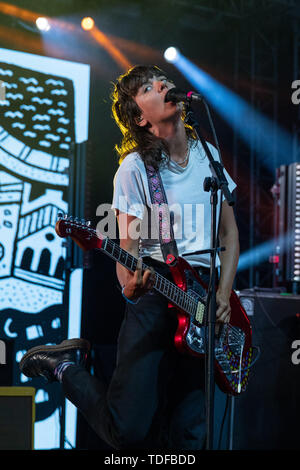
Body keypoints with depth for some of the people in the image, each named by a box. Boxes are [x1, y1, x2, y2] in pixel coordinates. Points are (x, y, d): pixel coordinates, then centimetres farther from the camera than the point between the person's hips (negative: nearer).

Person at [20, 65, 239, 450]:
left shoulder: (209, 154, 14)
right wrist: (131, 284, -25)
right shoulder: (136, 167, -3)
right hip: (154, 291, -5)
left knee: (188, 433, -5)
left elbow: (230, 231, 17)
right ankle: (67, 367, 11)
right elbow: (128, 246, -3)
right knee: (130, 429, -15)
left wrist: (223, 295, 3)